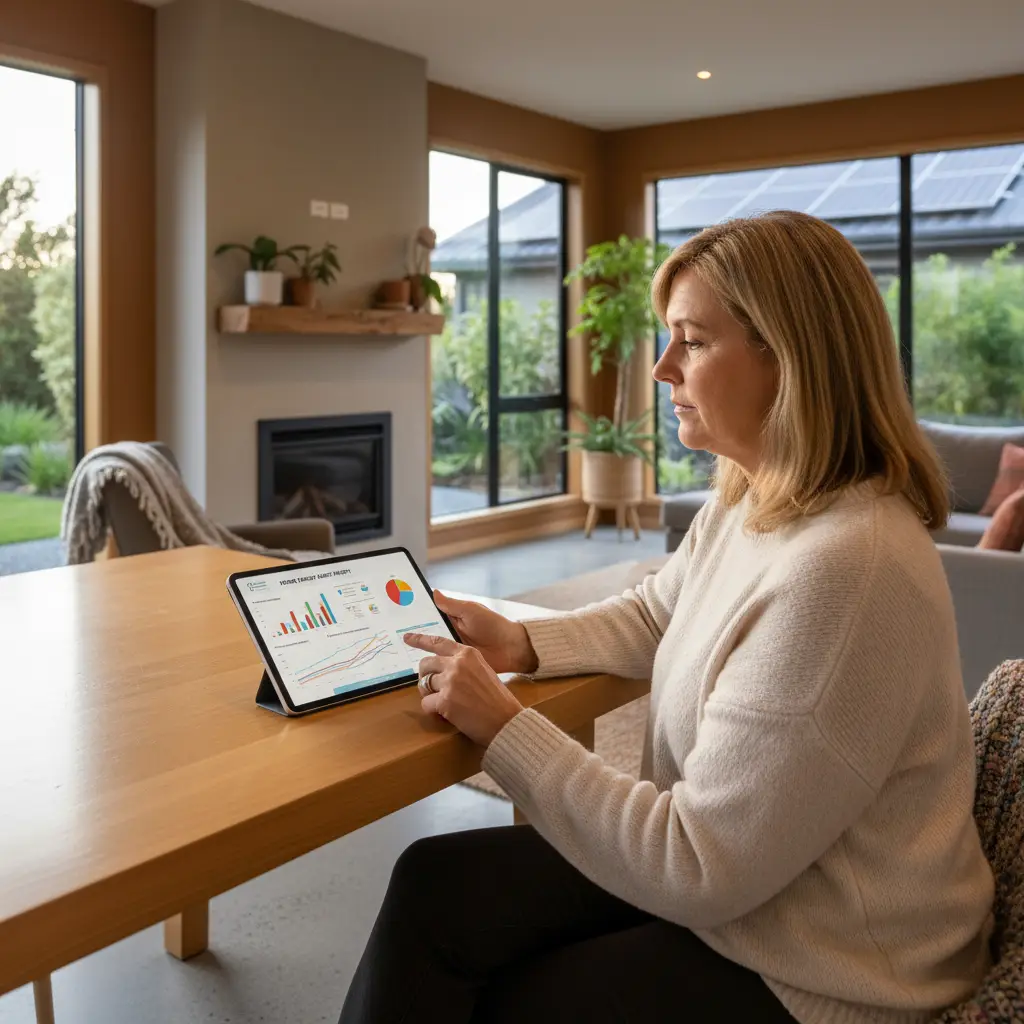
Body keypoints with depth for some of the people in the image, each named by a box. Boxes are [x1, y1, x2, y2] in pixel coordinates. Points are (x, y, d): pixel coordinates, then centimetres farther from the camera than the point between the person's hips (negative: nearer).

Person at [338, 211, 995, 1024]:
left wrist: (503, 727, -20)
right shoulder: (748, 501, -1)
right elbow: (651, 619, 17)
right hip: (732, 873, 8)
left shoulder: (840, 571, -32)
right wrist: (524, 644, -1)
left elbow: (699, 870, -28)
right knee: (433, 889, 4)